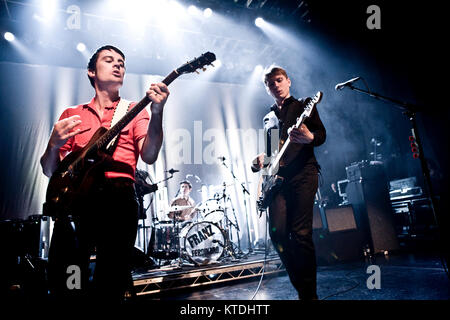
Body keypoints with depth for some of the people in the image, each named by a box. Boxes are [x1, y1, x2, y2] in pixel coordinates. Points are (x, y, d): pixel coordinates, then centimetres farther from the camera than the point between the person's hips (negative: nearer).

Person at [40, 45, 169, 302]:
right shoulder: (71, 115, 19)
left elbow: (149, 155, -5)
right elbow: (50, 170, 16)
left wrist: (157, 112, -19)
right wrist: (54, 145, -5)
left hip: (118, 196, -1)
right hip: (75, 196, 2)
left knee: (111, 289, -5)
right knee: (64, 283, -6)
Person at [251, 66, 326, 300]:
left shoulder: (304, 105, 11)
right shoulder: (268, 118, 25)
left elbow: (322, 134, -1)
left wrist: (310, 138, -25)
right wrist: (261, 160, 6)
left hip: (303, 173, -4)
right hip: (278, 178, 5)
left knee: (301, 233, -13)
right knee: (277, 233, -5)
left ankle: (309, 293, 3)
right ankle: (301, 288, 13)